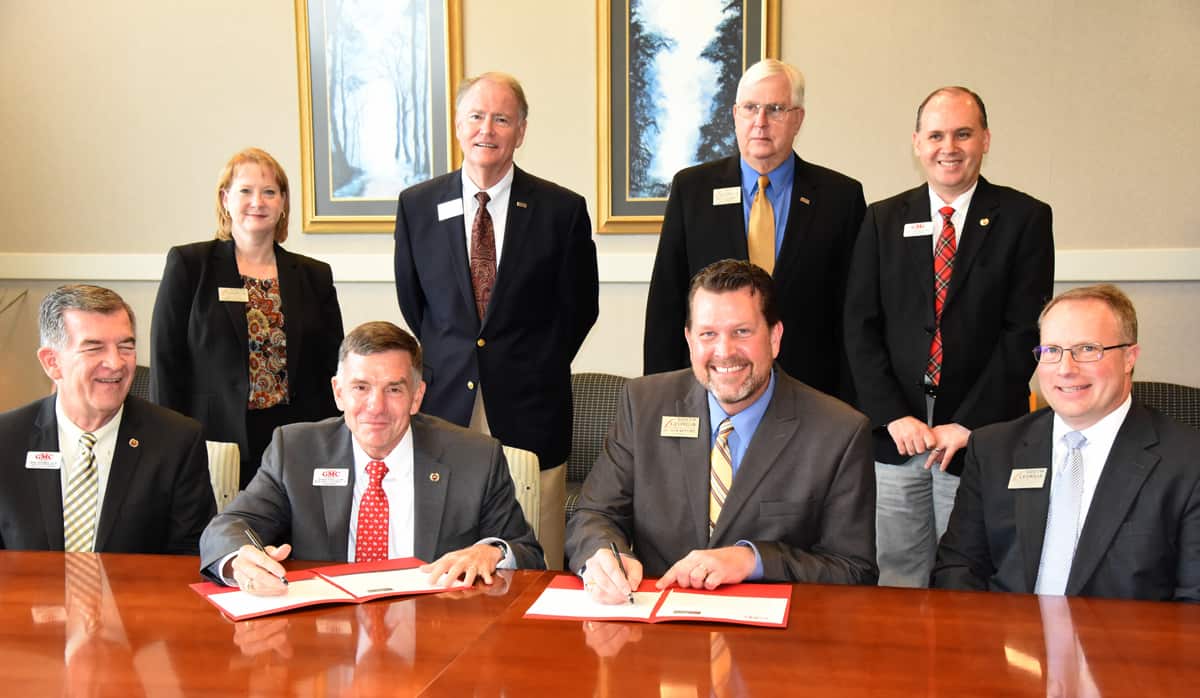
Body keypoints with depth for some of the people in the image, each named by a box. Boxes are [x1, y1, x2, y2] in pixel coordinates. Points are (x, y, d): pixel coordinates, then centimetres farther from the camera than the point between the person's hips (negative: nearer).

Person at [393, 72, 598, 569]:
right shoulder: (416, 205, 5)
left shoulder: (563, 209, -1)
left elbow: (580, 305, 7)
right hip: (445, 405, 2)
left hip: (529, 410, -1)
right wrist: (444, 363, 12)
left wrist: (538, 369, 9)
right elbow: (411, 302, 14)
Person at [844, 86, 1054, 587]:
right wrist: (895, 416, -7)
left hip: (981, 439, -2)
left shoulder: (1024, 218, 2)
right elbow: (860, 326, 4)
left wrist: (968, 425, -10)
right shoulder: (883, 220, 9)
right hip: (894, 436, 2)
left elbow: (1025, 332, -4)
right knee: (897, 582, 6)